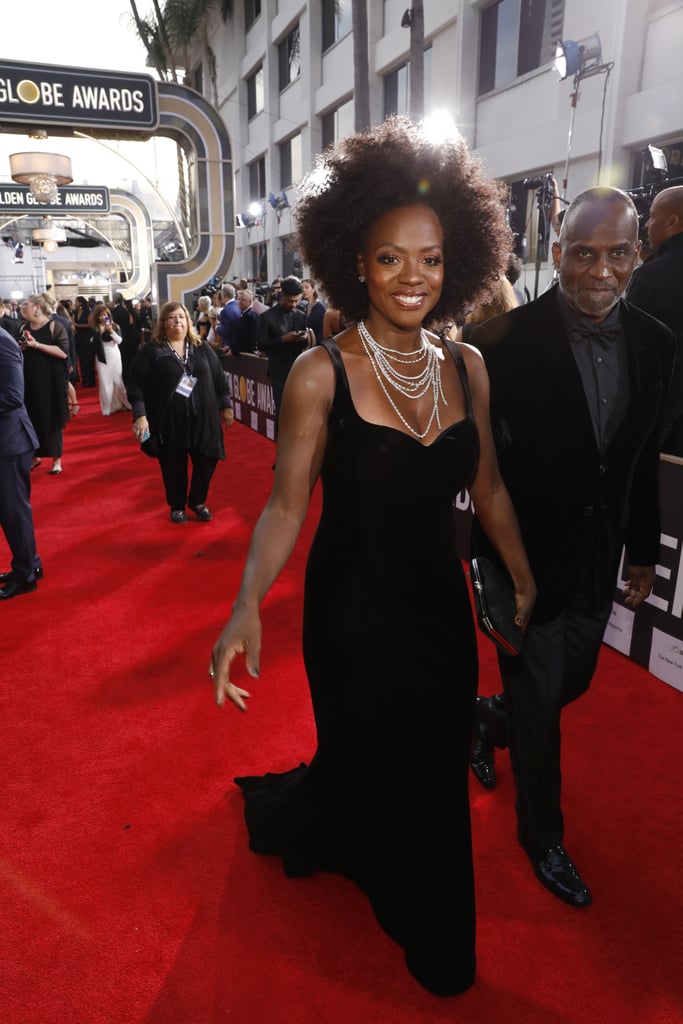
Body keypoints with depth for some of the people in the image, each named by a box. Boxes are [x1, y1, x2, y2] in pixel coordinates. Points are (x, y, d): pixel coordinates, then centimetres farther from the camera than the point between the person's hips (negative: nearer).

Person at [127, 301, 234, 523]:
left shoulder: (202, 348, 7)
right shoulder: (150, 350, -2)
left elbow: (219, 378, 11)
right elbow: (135, 383, -6)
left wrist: (226, 406, 8)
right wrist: (140, 415, -14)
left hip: (202, 418, 3)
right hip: (168, 421, -2)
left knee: (207, 461, 5)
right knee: (174, 466, 8)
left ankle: (197, 501, 29)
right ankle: (177, 506, 29)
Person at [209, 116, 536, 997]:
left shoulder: (465, 366, -1)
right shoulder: (321, 373, -15)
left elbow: (486, 485, 7)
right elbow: (286, 503, -15)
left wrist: (526, 582, 9)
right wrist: (247, 607, -28)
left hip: (440, 602, 5)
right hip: (353, 610, -5)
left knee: (434, 772, 21)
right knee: (374, 768, 14)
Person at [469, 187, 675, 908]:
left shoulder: (653, 342, 0)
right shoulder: (509, 339, -18)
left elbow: (643, 459, 7)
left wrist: (643, 550, 12)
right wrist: (482, 552, -14)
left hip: (598, 562, 6)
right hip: (525, 559, -5)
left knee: (572, 682, 22)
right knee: (538, 703, 10)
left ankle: (488, 718, 53)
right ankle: (542, 836, 36)